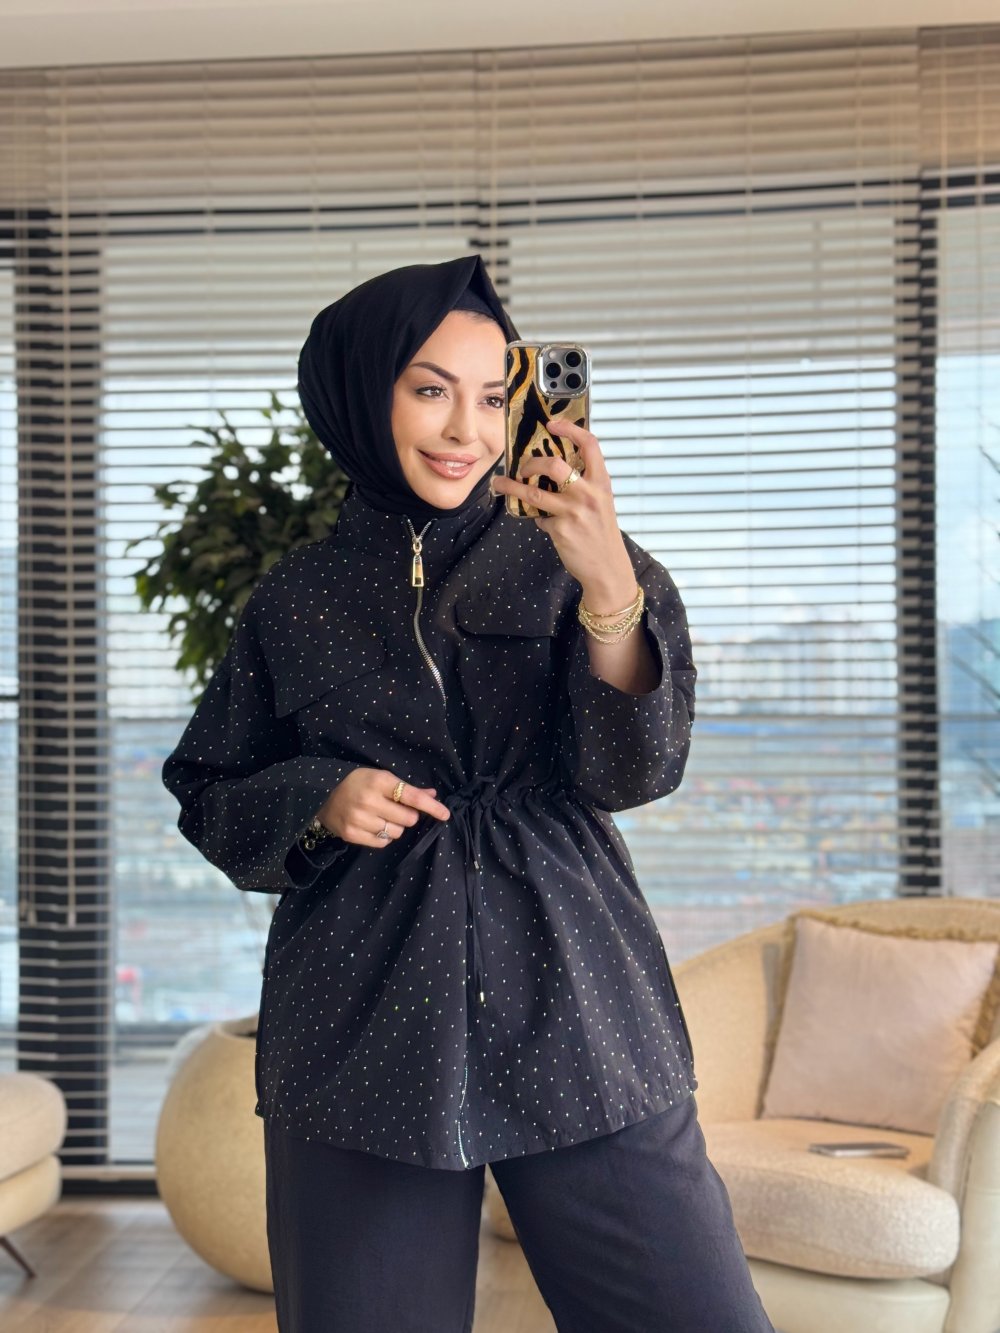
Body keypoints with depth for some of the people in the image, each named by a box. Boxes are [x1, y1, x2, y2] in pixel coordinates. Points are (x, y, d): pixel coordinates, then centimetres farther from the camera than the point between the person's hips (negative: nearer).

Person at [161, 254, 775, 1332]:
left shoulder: (558, 562, 6)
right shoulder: (297, 599, 8)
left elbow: (634, 773, -7)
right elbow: (210, 796, 15)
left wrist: (611, 586, -23)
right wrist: (318, 802, -6)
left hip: (575, 1027, 0)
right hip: (363, 1037, 1)